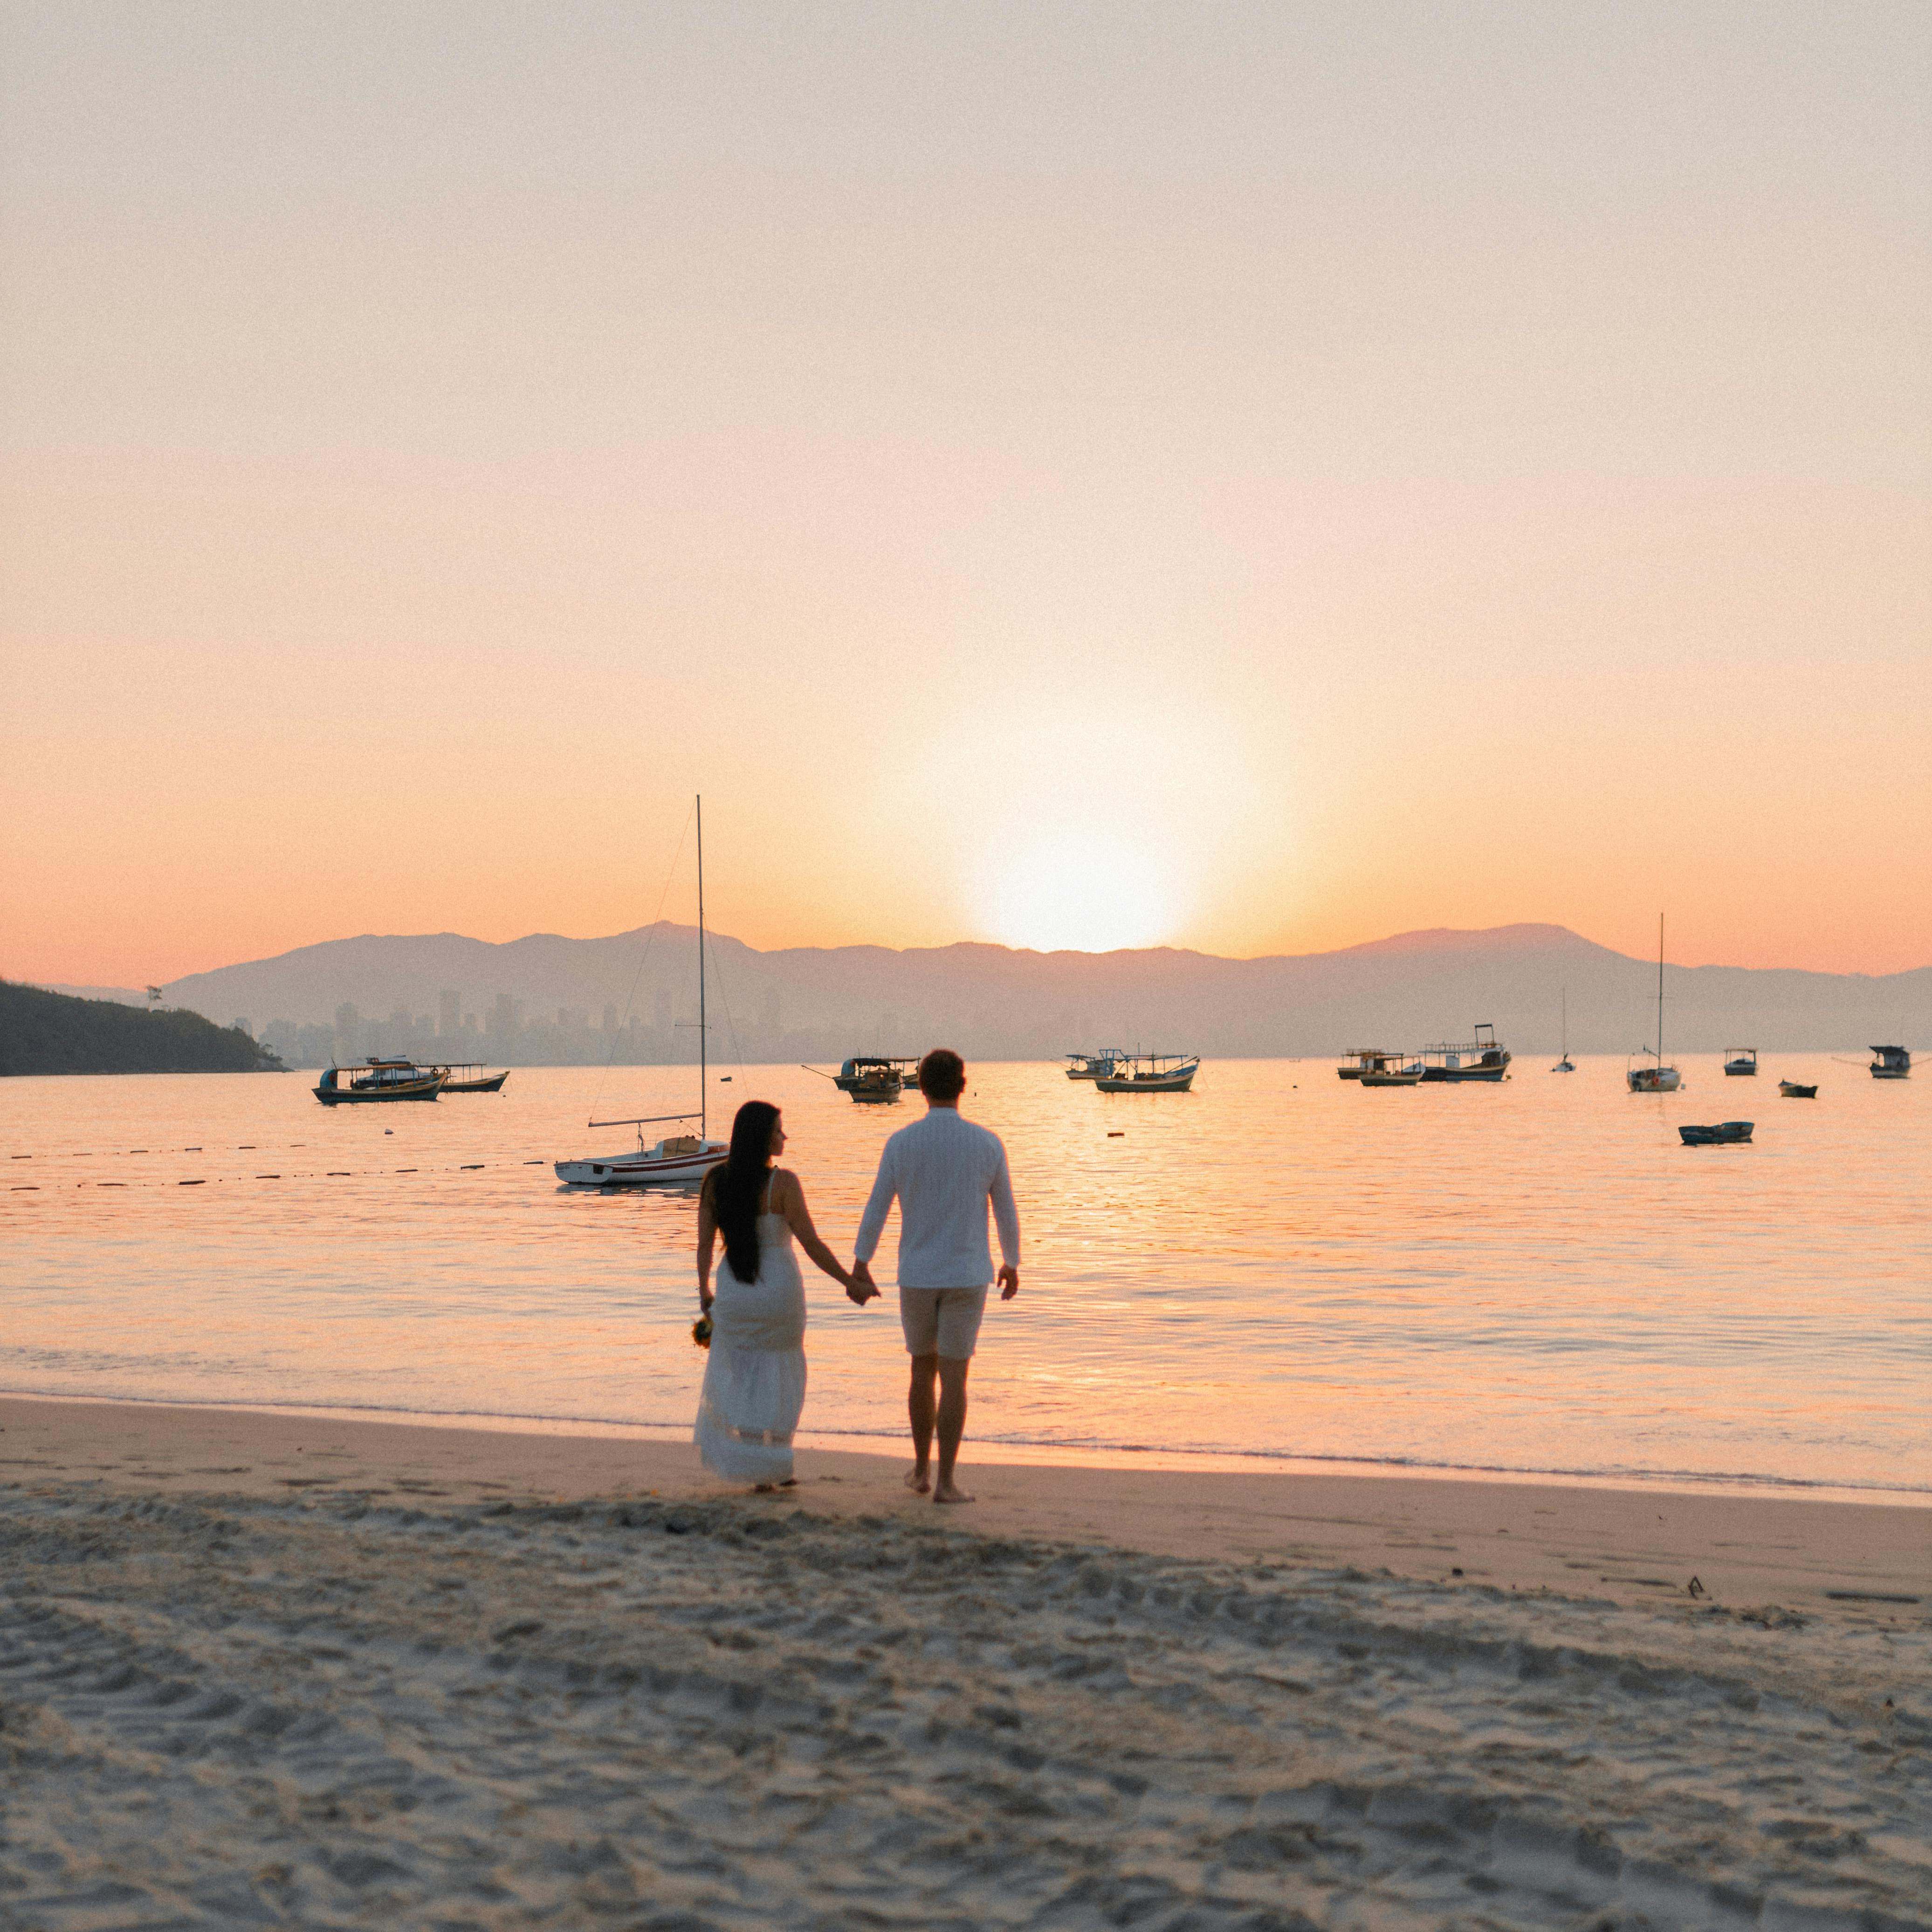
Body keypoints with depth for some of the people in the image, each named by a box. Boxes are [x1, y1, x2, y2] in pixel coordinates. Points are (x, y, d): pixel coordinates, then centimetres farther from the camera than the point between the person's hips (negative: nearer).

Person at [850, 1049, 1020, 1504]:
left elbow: (876, 1209, -3)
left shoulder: (900, 1143, -6)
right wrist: (1012, 1265, 17)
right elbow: (1006, 1212, 3)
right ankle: (945, 1482, -2)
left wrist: (860, 1267, 3)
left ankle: (921, 1468, 26)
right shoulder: (987, 1144, -6)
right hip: (967, 1277, -1)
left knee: (923, 1368, 19)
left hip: (916, 1277, 2)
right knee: (954, 1378, 1)